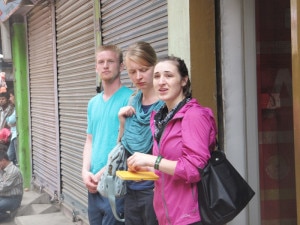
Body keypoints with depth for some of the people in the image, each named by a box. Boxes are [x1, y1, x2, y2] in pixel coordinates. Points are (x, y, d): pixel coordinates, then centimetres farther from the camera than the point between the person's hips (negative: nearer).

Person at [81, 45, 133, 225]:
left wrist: (104, 172, -13)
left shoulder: (130, 98, -8)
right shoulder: (93, 103, 14)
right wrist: (86, 171, -1)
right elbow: (90, 141, 15)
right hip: (94, 184, 7)